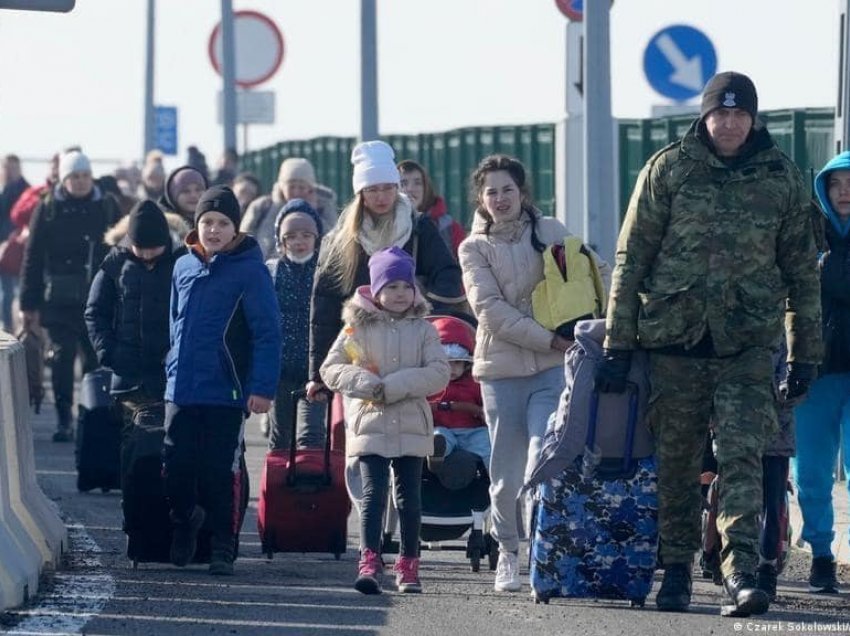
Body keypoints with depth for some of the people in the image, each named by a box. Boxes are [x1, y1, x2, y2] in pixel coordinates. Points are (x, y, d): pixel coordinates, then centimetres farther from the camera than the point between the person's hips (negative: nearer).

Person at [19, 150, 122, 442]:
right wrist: (29, 304, -1)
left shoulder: (107, 207, 5)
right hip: (60, 299, -1)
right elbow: (33, 258, 2)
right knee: (62, 356, -4)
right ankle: (63, 420, 1)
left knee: (96, 357, 2)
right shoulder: (48, 209, 2)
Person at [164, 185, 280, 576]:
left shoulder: (249, 270, -7)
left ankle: (223, 548, 10)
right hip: (181, 392, 5)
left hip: (226, 394, -5)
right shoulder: (184, 267, 10)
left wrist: (262, 387, -15)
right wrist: (172, 371, 15)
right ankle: (185, 518, 32)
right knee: (176, 469, 5)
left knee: (221, 473, 0)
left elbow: (267, 333, -9)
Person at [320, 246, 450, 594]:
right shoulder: (358, 328, 3)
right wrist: (366, 384, -15)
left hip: (412, 426, 1)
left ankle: (408, 565, 16)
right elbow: (330, 369, 1)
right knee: (373, 493, -10)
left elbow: (439, 372, -6)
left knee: (409, 497, 7)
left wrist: (393, 386, -16)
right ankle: (369, 562, -15)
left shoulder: (423, 330, 5)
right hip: (370, 423, -1)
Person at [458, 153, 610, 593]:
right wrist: (549, 339, -15)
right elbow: (490, 310, -7)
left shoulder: (549, 232, 8)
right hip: (501, 369, 0)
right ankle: (508, 553, 19)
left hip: (552, 368, 0)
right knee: (506, 475, 4)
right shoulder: (474, 249, 4)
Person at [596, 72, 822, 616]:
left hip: (748, 344, 0)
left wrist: (805, 354, 10)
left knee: (742, 457, -12)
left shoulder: (782, 178, 6)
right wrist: (618, 343, -1)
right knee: (676, 461, 7)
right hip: (675, 337, 1)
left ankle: (741, 572, -20)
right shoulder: (669, 169, 2)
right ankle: (676, 570, 19)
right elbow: (631, 258, 3)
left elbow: (802, 270, 12)